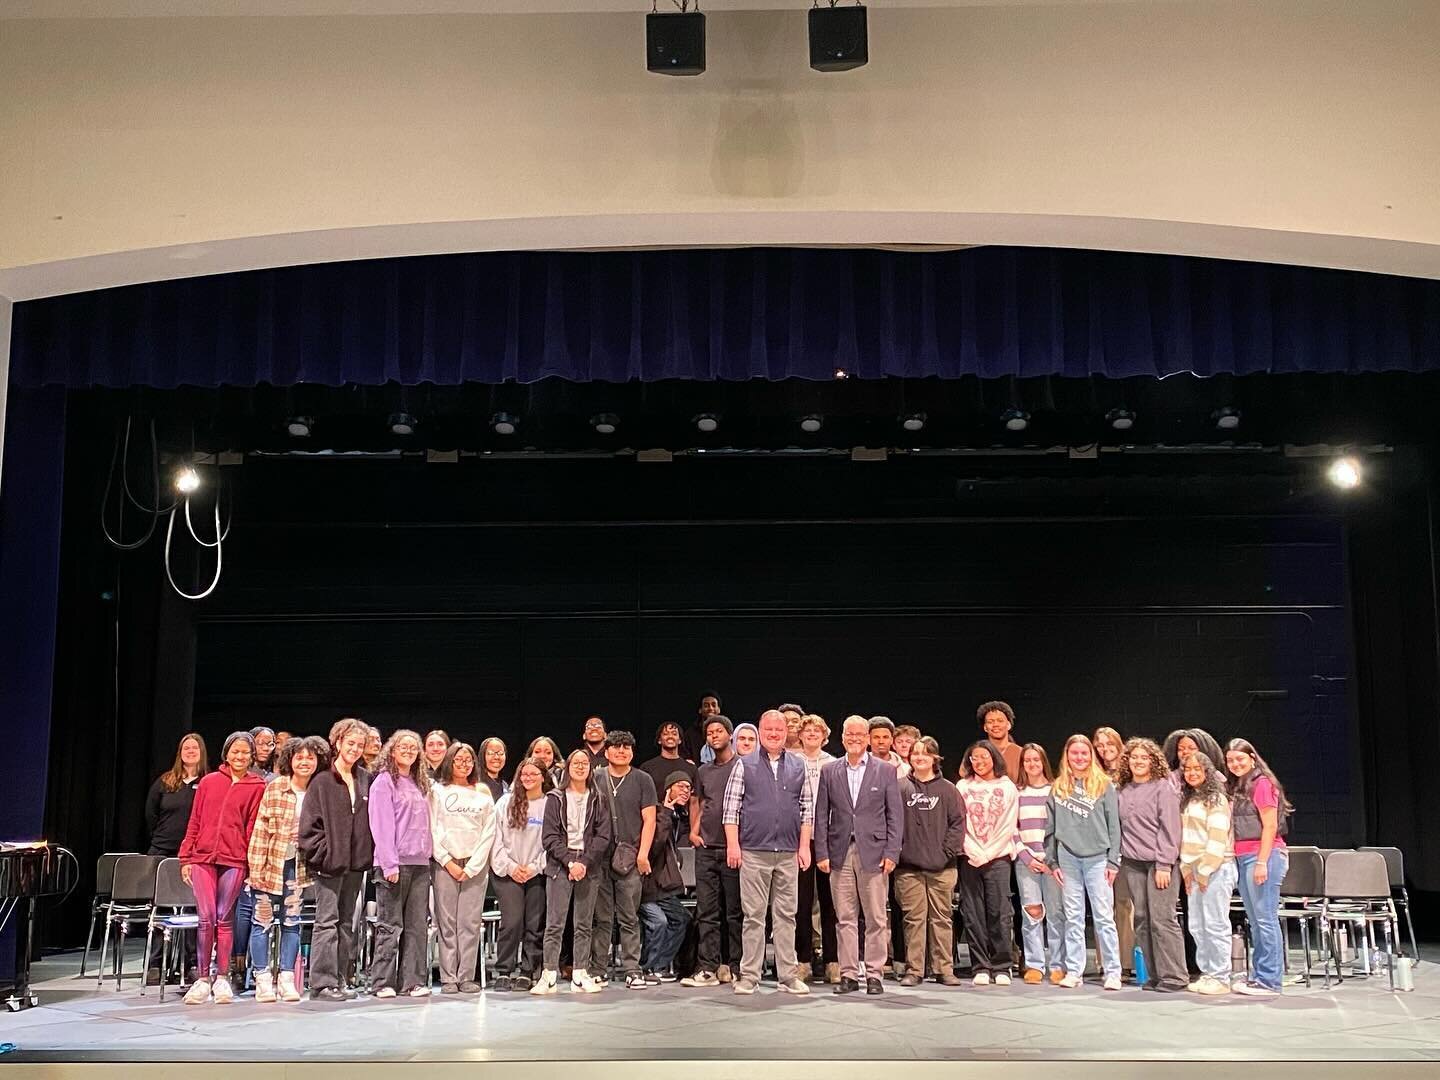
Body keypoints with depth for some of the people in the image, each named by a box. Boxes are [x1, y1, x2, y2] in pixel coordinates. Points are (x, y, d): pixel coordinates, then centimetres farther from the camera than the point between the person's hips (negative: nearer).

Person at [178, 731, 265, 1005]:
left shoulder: (257, 787, 5)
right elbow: (194, 822, 11)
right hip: (203, 857, 1)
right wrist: (185, 857, 8)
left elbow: (253, 826, 2)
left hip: (234, 860, -1)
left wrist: (252, 862, -2)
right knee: (205, 918, -4)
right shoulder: (209, 782, 10)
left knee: (224, 919, 3)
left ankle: (222, 979, 12)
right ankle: (203, 979, 4)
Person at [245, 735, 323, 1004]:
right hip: (269, 862, -3)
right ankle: (262, 980, 9)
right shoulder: (275, 787, -8)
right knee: (262, 921, 2)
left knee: (291, 923, 6)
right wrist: (256, 868, -12)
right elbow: (261, 828, -9)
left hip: (297, 866, 3)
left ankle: (287, 979, 12)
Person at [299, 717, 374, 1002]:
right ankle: (322, 984, -3)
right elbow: (309, 823, -7)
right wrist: (322, 853, -12)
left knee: (347, 923, 11)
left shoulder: (365, 780, 9)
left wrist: (370, 854, 4)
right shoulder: (322, 781, -5)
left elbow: (371, 819, 12)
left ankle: (338, 981, 18)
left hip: (356, 863, 6)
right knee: (327, 921, -5)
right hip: (330, 862, -6)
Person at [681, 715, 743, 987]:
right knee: (706, 912, 2)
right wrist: (693, 831, 11)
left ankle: (734, 967, 8)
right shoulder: (703, 771, 15)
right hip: (706, 849, 5)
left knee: (734, 911, 1)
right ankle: (707, 968, 3)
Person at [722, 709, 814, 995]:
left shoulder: (798, 766, 10)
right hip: (754, 852, -2)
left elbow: (807, 808, 11)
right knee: (754, 915, 1)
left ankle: (788, 976, 12)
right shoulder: (745, 765, 3)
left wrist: (804, 846, 4)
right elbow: (731, 806, 0)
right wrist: (732, 844, -7)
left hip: (788, 853, 2)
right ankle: (749, 976, 7)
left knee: (786, 915, 6)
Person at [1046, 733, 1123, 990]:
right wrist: (1052, 861, 6)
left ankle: (1112, 972, 2)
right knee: (1073, 917, 6)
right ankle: (1073, 971, 10)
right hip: (1068, 858, 2)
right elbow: (1050, 827, 11)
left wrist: (1113, 861, -3)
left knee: (1104, 917, -3)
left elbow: (1113, 825, 2)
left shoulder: (1104, 786, 4)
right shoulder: (1058, 788, 10)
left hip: (1097, 858, -2)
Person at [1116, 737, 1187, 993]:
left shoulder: (1163, 788, -3)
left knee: (1162, 919, -9)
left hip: (1159, 863, -6)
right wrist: (1117, 860, 9)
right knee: (1142, 920, 5)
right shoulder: (1123, 791, 14)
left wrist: (1164, 866, -13)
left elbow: (1170, 829, -8)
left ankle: (1173, 976, -3)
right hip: (1133, 864, 6)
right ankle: (1155, 974, 12)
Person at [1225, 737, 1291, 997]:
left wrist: (1262, 862, -17)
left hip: (1263, 856, -9)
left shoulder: (1262, 784, -6)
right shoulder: (1237, 788, 18)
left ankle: (1269, 981, -7)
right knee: (1255, 921, 11)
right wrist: (1236, 858, 9)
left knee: (1265, 918, -8)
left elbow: (1270, 826, -12)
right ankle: (1258, 976, 15)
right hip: (1242, 858, 9)